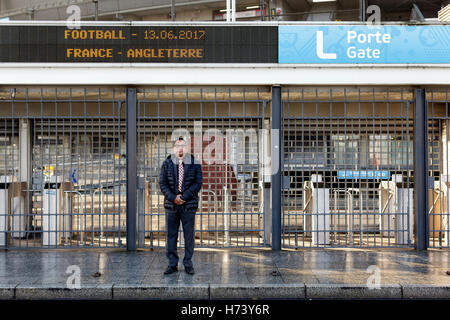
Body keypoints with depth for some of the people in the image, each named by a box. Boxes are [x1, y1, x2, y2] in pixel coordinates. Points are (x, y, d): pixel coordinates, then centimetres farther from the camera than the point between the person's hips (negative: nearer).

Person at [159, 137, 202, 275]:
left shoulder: (195, 163, 2)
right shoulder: (167, 164, 6)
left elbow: (198, 183, -3)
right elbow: (162, 183, 2)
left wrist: (183, 197, -12)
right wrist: (173, 197, -12)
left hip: (189, 204, -1)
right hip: (171, 205, 1)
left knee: (189, 235, 3)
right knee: (171, 235, 5)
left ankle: (188, 264, 13)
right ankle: (172, 264, 14)